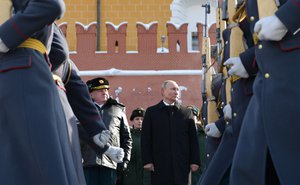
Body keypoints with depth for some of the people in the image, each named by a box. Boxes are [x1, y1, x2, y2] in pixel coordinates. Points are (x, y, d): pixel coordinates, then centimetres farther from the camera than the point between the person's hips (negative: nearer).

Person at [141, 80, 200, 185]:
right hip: (159, 164, -1)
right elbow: (146, 138, 3)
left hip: (181, 164, 1)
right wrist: (147, 161, -5)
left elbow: (193, 139, 9)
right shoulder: (151, 112, 8)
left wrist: (194, 161, 2)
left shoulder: (186, 112, 11)